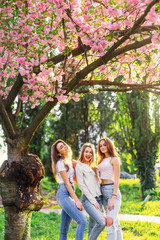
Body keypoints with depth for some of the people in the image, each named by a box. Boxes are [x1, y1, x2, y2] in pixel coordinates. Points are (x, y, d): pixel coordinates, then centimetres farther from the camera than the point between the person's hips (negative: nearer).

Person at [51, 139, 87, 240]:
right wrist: (77, 200, -16)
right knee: (82, 221, -19)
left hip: (69, 194, 9)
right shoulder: (61, 162, -7)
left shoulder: (68, 161, 20)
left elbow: (73, 180, 28)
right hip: (64, 194, -9)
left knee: (64, 230, 7)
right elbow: (66, 183, -12)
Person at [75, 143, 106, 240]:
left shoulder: (93, 166, 19)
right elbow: (81, 185, -8)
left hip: (98, 198, 7)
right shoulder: (79, 166, -2)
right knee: (101, 223, -21)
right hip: (88, 199, -7)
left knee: (92, 226, 7)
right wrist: (93, 201, -11)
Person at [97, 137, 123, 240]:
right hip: (103, 191, 7)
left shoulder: (114, 159, -2)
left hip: (112, 190, -7)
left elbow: (117, 179, -9)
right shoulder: (101, 161, 20)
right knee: (116, 223, 8)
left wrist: (113, 198, -17)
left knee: (110, 221, -18)